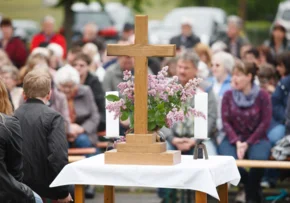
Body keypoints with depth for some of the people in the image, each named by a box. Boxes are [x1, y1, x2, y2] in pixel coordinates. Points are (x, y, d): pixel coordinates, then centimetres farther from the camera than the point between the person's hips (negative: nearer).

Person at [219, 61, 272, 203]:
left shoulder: (262, 95, -4)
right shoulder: (228, 95, 2)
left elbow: (265, 123, -6)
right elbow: (225, 121, 0)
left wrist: (247, 143, -14)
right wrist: (237, 142, -15)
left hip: (256, 139, -1)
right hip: (234, 139, 2)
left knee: (258, 159, -35)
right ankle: (250, 185, -1)